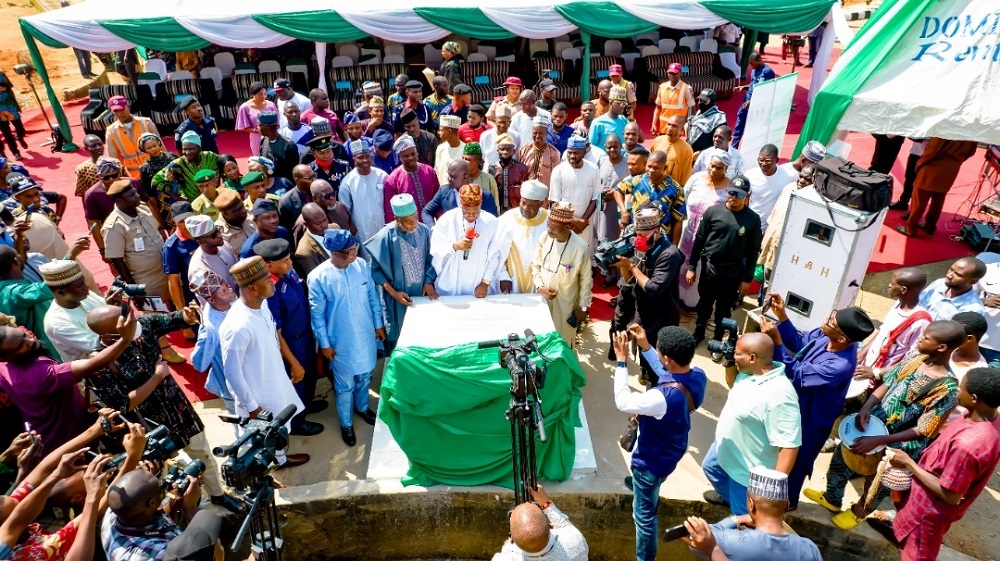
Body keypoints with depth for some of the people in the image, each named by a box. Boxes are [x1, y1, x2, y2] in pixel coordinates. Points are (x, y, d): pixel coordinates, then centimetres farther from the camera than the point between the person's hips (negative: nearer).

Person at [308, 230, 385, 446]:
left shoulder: (362, 266, -12)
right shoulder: (318, 278, -23)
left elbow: (373, 296, 2)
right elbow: (317, 315, -13)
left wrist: (379, 324, 7)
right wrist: (325, 344, -7)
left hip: (366, 335, 4)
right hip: (341, 342, -4)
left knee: (365, 377, 25)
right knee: (345, 386, 15)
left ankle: (362, 407, 53)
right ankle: (346, 424, 39)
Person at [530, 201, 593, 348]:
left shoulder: (581, 248, -24)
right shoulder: (544, 238, -14)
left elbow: (586, 280, -10)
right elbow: (536, 265, 2)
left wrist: (583, 307, -4)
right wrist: (539, 286, -12)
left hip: (565, 303, -3)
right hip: (543, 298, 3)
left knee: (563, 339, 16)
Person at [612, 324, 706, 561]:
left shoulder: (665, 397, -44)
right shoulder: (698, 376, -21)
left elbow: (623, 402, -28)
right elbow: (666, 373, 0)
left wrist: (621, 360, -24)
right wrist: (645, 346, -9)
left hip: (653, 460, -8)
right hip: (672, 450, 8)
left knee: (644, 514, 16)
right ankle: (638, 485, 74)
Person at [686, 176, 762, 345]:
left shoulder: (753, 219, -7)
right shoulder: (713, 211, -6)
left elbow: (753, 251, -2)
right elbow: (699, 240, -1)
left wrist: (747, 278, -2)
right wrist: (692, 267, -1)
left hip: (733, 272, -1)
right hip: (709, 267, 1)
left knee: (724, 308, 14)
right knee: (704, 303, 18)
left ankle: (717, 339, 32)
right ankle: (698, 332, 38)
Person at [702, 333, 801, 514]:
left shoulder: (779, 395, -38)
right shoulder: (750, 372, -10)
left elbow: (790, 445, -35)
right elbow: (733, 385, 13)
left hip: (747, 470, -9)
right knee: (711, 467, 37)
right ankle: (728, 496, 65)